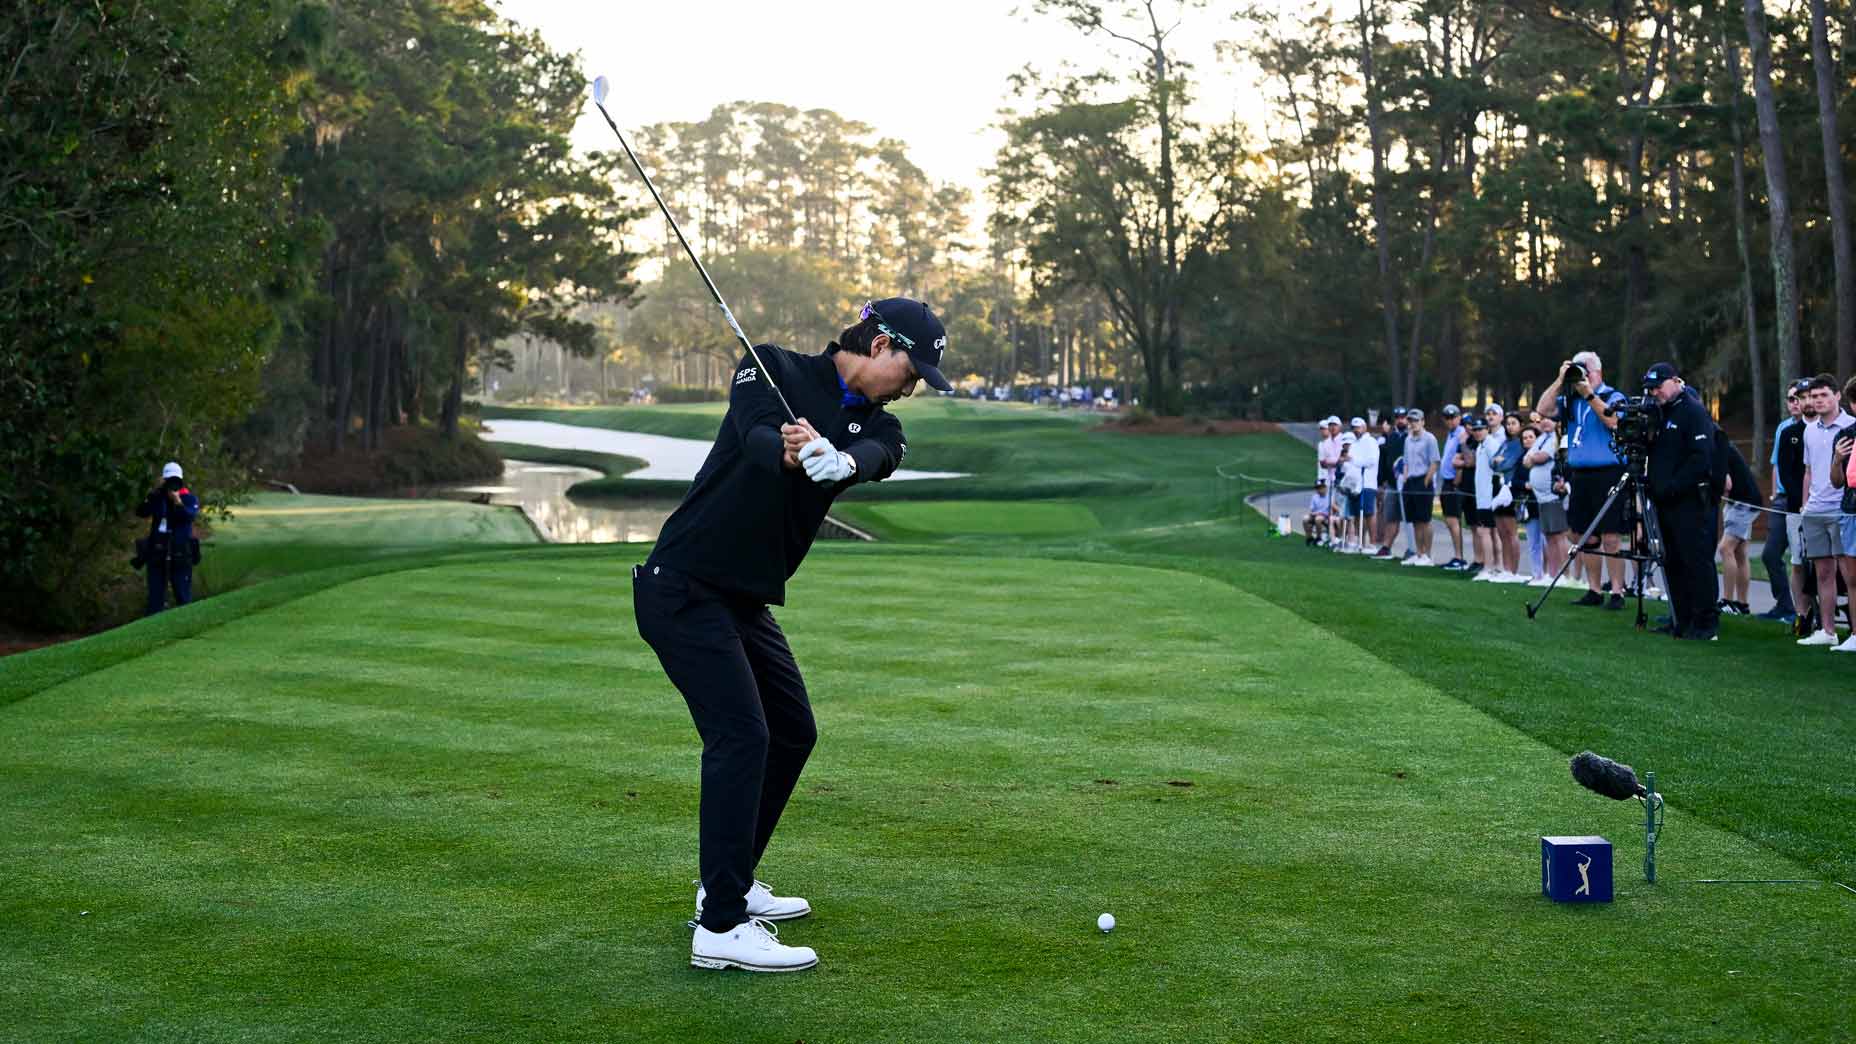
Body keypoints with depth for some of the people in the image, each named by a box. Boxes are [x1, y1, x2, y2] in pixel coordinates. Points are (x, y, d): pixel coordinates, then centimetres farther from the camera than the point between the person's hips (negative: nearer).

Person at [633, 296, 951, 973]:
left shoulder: (876, 425, 6)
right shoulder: (774, 370, -7)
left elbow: (876, 457, -18)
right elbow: (756, 435, -26)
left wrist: (840, 461, -42)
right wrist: (788, 452, -49)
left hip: (745, 601, 8)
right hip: (683, 587, -8)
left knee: (792, 732, 15)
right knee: (741, 737, -17)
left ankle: (731, 884, 31)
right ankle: (720, 928, -16)